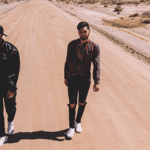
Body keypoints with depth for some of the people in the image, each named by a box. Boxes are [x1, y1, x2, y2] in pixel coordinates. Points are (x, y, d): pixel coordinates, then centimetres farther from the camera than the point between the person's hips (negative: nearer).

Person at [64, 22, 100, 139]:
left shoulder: (94, 47, -4)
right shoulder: (72, 45, 1)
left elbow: (96, 65, -6)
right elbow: (68, 62, 7)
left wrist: (97, 82, -11)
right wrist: (66, 77, 7)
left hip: (85, 79, 0)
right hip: (72, 78, 0)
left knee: (82, 103, 15)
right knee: (72, 104, 1)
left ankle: (78, 122, 37)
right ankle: (71, 127, 16)